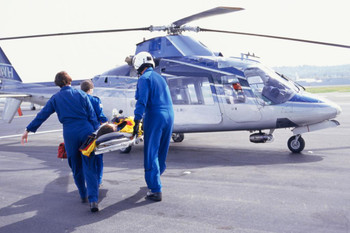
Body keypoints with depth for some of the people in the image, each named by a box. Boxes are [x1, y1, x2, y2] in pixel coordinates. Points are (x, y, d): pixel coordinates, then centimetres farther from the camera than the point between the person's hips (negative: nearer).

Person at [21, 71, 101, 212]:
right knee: (89, 167, -2)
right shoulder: (81, 95, 5)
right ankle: (93, 199, -12)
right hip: (86, 132, -1)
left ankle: (83, 196, 27)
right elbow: (92, 115, 3)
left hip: (69, 134, 1)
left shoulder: (55, 98, 7)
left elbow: (42, 115, 8)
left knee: (76, 167, 17)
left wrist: (29, 130, 16)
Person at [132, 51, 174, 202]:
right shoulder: (161, 78, 21)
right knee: (161, 152, 18)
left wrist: (137, 121, -19)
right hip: (169, 116, 8)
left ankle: (156, 191, -5)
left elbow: (142, 101, -15)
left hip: (154, 117, -8)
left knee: (151, 154, -3)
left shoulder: (144, 79, -4)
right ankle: (155, 179, 35)